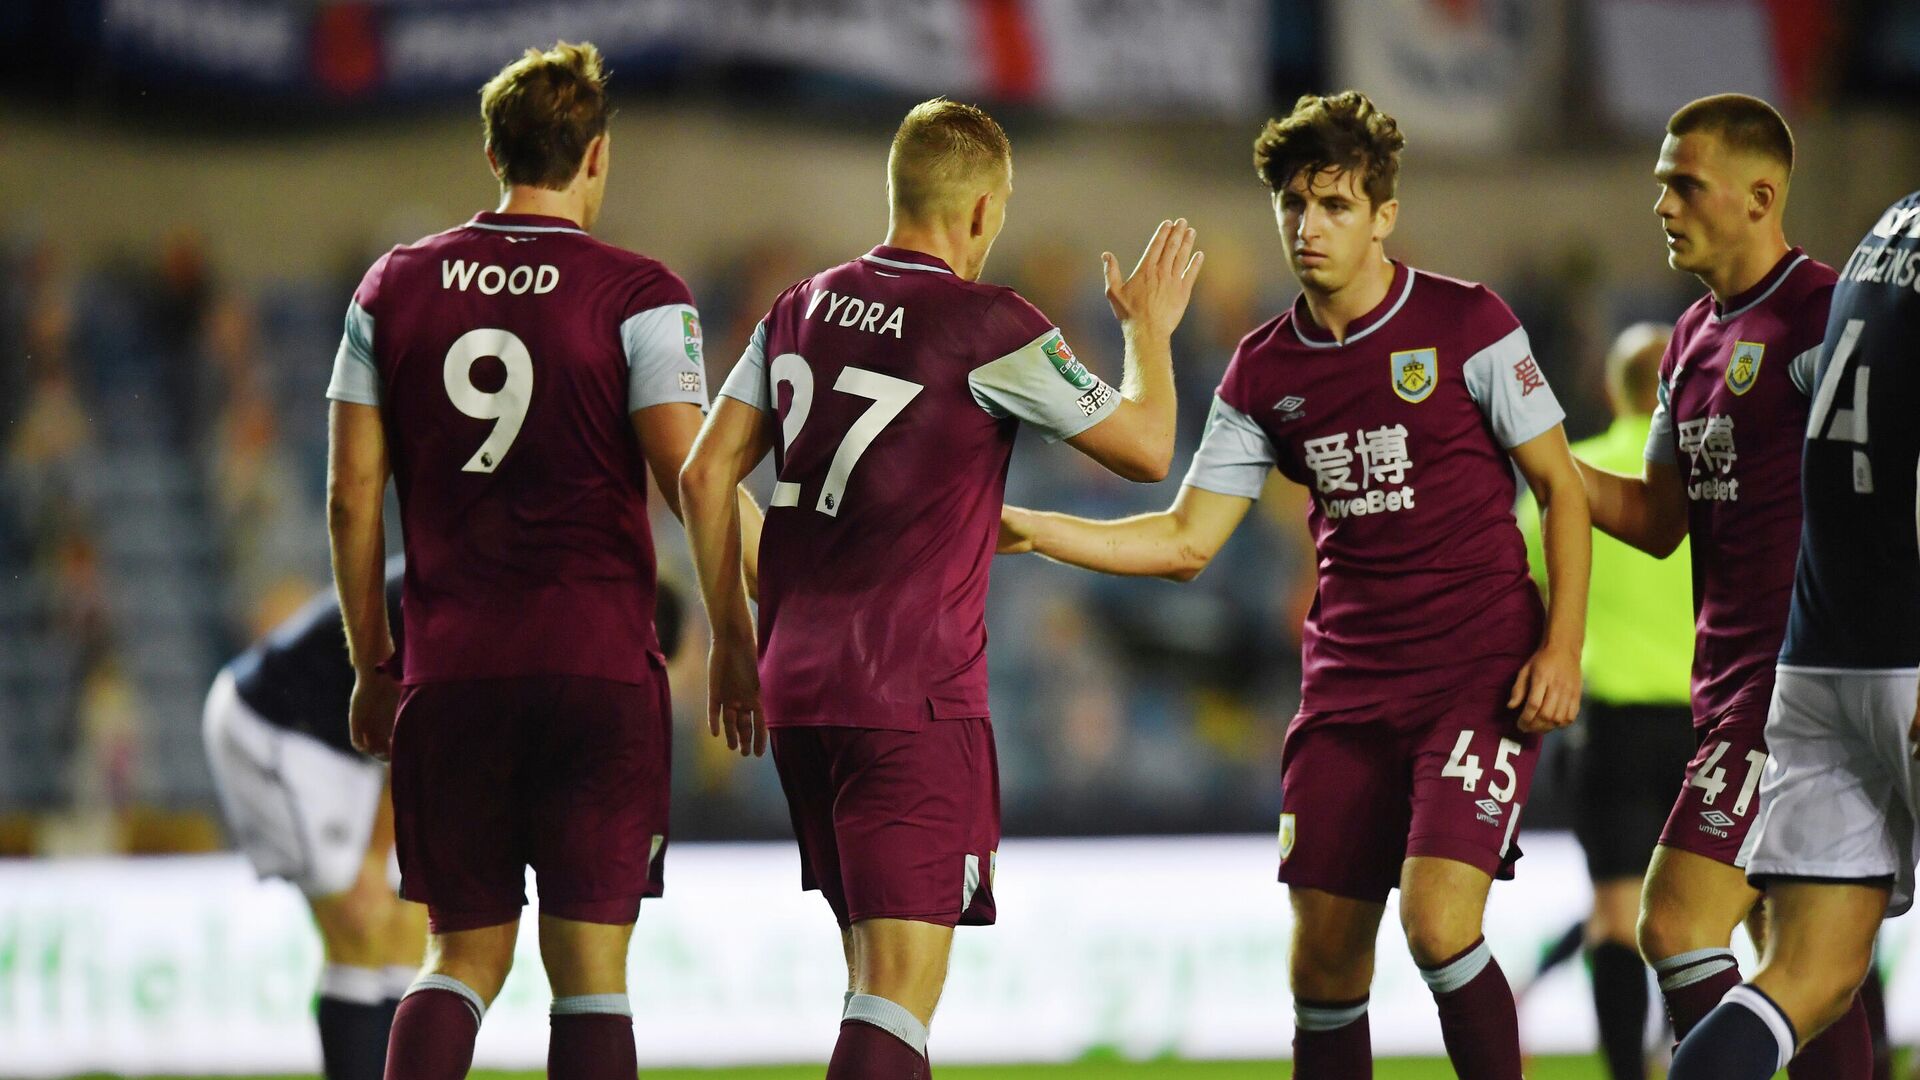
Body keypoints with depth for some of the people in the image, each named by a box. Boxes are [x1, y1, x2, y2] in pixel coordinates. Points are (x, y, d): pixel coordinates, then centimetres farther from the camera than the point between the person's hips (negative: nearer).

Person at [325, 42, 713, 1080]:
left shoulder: (395, 288, 7)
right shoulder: (637, 296, -4)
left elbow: (352, 498, 7)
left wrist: (371, 664, 15)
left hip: (449, 672, 3)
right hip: (598, 663, -3)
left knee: (464, 954, 10)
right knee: (589, 965, 1)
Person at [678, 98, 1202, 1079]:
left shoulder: (801, 310, 10)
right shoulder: (990, 327, -8)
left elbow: (705, 475, 10)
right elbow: (1145, 447, 0)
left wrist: (732, 640, 19)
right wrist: (1150, 328, 18)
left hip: (794, 690, 7)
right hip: (914, 698, -7)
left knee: (876, 970, 17)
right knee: (901, 989, -11)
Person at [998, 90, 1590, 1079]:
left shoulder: (1465, 323, -6)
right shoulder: (1264, 372, 7)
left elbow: (1562, 489, -1)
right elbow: (1187, 542, 8)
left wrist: (1561, 647, -11)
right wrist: (1030, 532, -2)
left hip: (1482, 678, -5)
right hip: (1347, 689, 5)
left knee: (1438, 925, -20)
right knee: (1325, 961, 2)